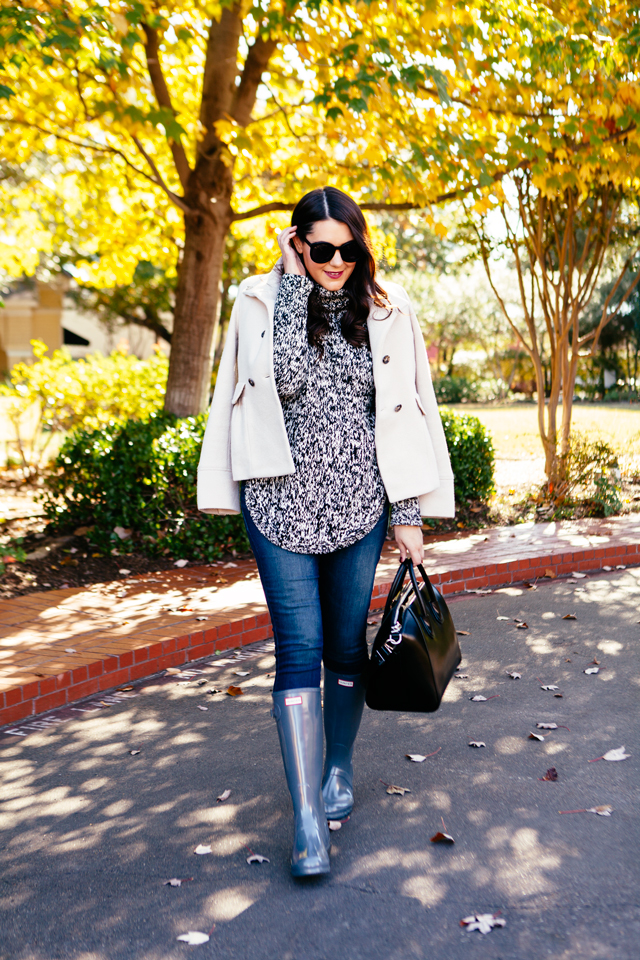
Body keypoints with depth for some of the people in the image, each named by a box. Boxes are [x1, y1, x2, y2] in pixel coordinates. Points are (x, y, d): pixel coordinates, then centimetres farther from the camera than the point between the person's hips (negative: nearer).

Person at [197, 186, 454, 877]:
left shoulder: (387, 312, 3)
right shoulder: (261, 302, -1)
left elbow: (408, 413, 5)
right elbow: (284, 373, -19)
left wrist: (411, 514, 2)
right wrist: (295, 282, -13)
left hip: (359, 502, 2)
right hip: (283, 502, -2)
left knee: (347, 645, 10)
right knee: (299, 650, -6)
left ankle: (339, 768, 34)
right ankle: (307, 817, 0)